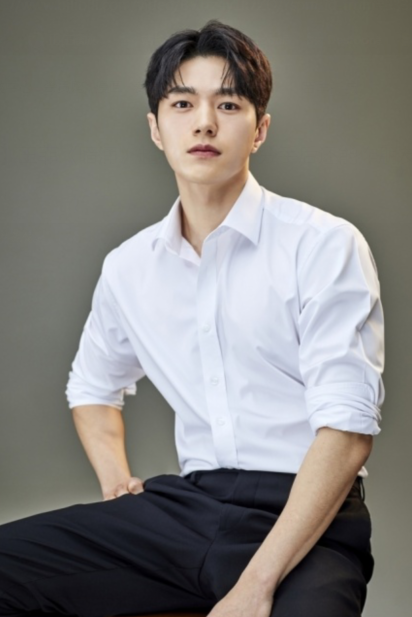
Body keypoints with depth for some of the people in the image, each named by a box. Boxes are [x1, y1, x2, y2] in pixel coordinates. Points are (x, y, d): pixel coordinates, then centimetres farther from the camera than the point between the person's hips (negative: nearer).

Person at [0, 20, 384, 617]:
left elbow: (347, 427, -13)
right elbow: (92, 388, 29)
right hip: (185, 502, 5)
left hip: (304, 519, -4)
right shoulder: (128, 267, 10)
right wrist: (117, 482, 9)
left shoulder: (324, 244, -6)